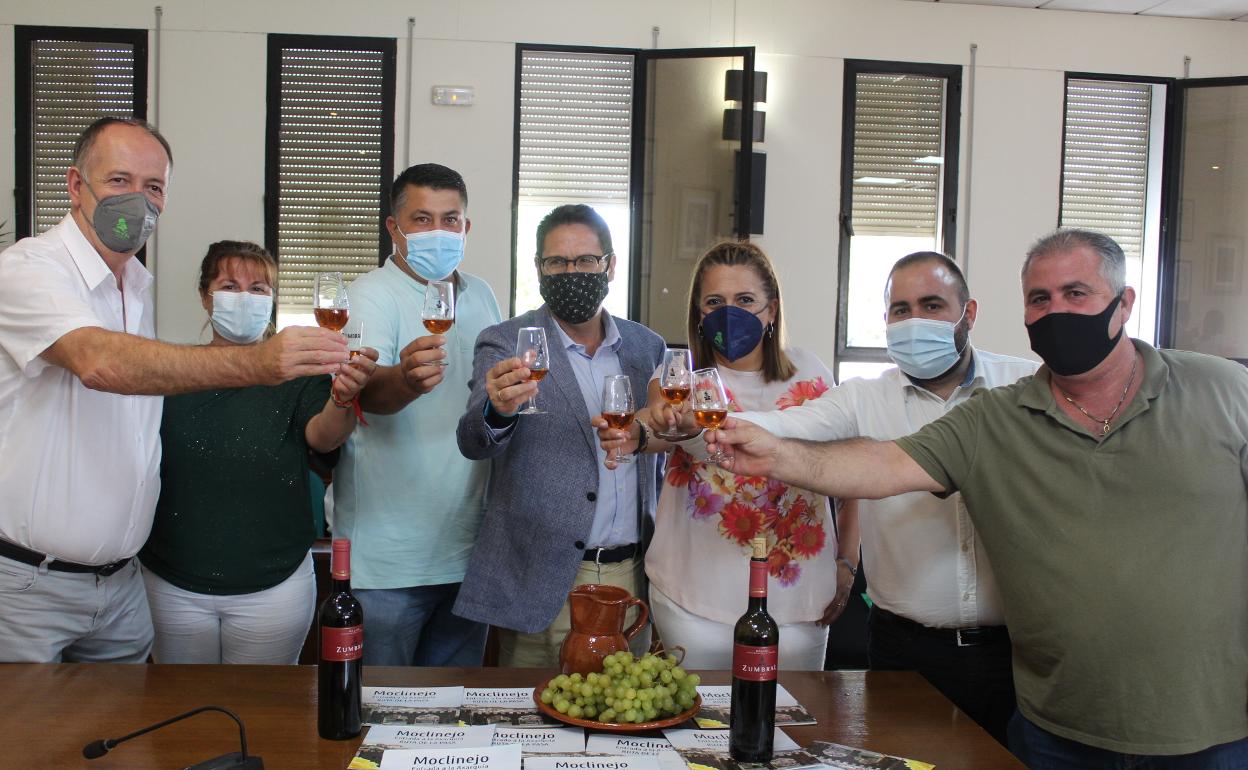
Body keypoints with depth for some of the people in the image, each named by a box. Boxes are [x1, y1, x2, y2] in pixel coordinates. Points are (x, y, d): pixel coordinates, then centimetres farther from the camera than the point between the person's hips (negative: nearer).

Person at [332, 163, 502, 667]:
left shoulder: (481, 295, 9)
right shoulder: (372, 294, -10)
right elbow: (367, 389, -30)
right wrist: (405, 381, -50)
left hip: (468, 551, 6)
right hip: (388, 561, -5)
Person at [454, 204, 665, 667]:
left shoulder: (647, 347, 9)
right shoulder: (506, 345, -4)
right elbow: (473, 442, -18)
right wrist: (497, 410, -38)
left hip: (631, 576, 4)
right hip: (542, 583, -3)